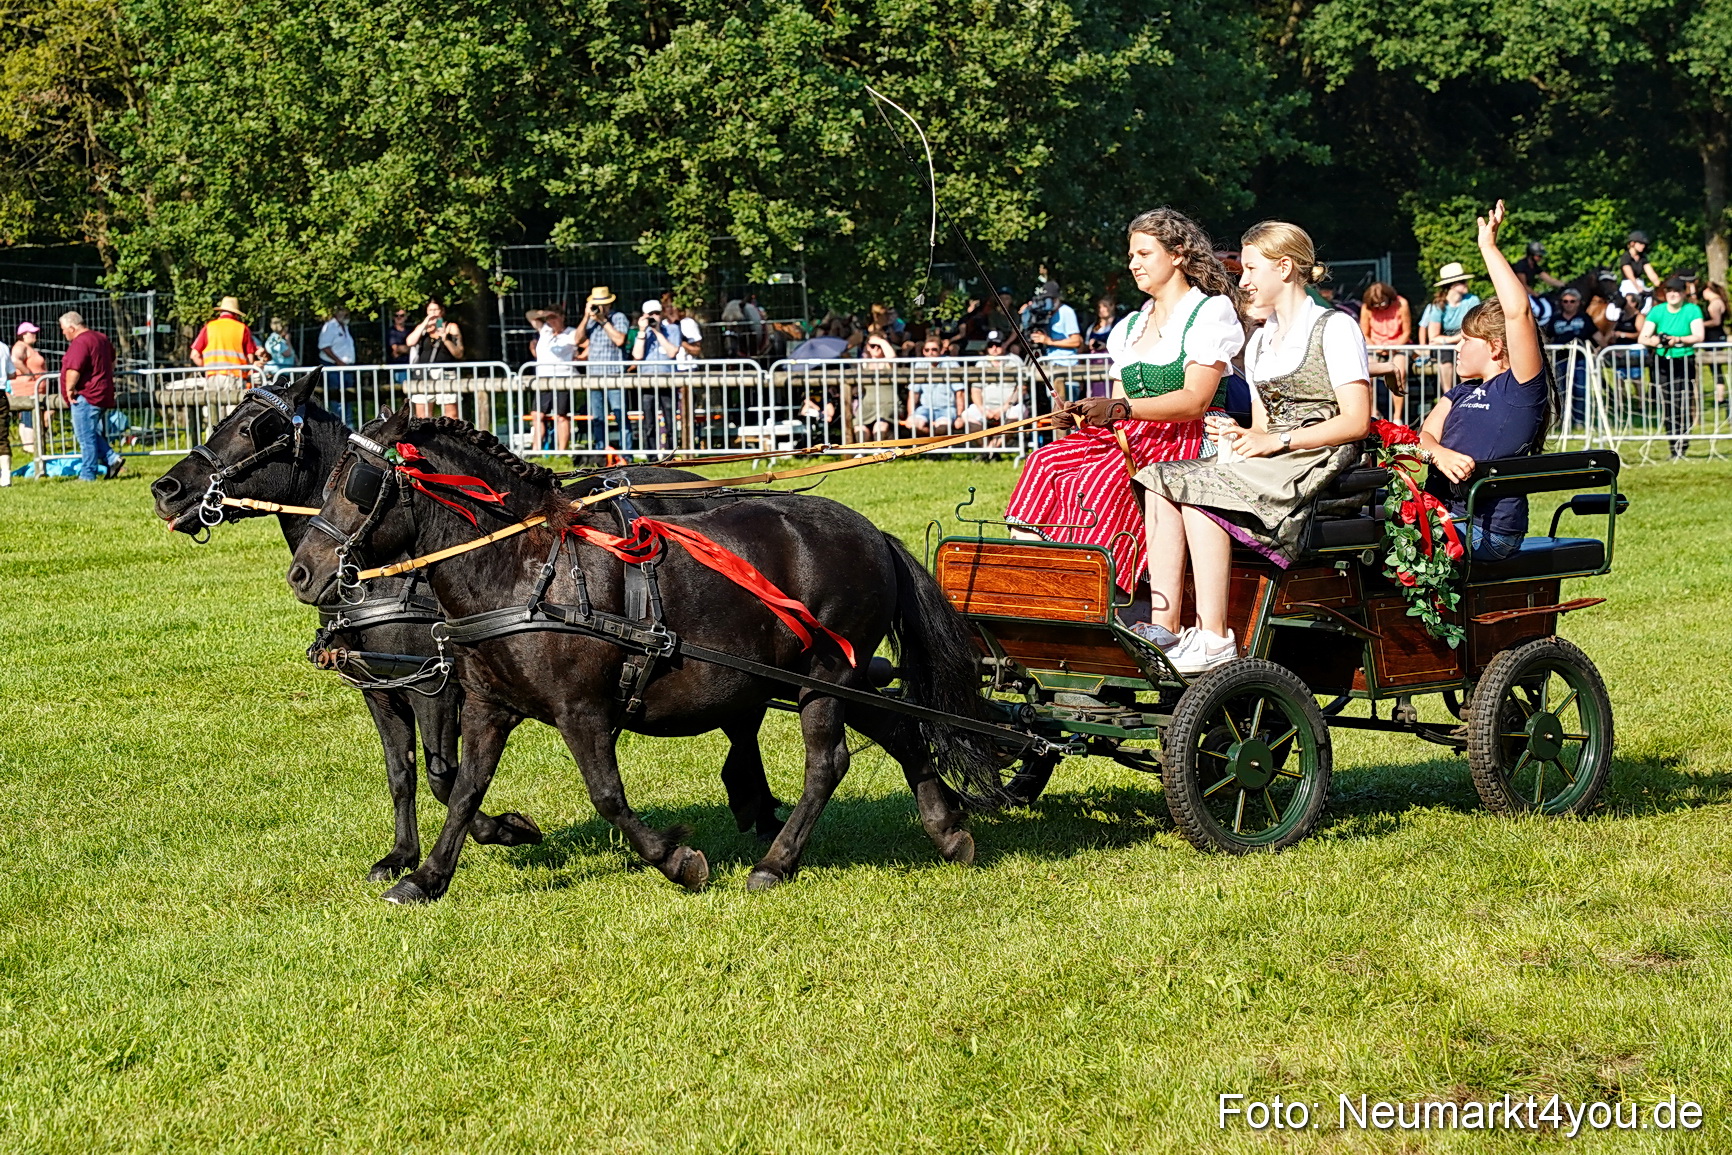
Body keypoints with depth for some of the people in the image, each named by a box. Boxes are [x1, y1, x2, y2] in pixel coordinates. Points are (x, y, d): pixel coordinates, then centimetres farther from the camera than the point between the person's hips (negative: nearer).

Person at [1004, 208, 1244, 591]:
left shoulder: (1211, 312, 0)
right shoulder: (1129, 327, 23)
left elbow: (1196, 401, -13)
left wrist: (1122, 408, -24)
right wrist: (1081, 415, -4)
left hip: (1189, 440, -7)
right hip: (1128, 439, 7)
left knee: (1099, 480, -34)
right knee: (1044, 463, -21)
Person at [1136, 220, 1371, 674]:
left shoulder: (1335, 329, -1)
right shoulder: (1259, 342, 24)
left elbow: (1356, 421, -10)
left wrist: (1277, 441, -15)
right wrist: (1241, 435, -3)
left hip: (1319, 465, -8)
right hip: (1271, 463, 8)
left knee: (1198, 490, -29)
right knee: (1162, 483, -17)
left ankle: (1214, 637, -34)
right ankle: (1163, 625, -28)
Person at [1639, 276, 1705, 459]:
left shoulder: (1692, 310, -1)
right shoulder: (1657, 311, 5)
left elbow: (1699, 336, -13)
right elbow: (1643, 338, -1)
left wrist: (1678, 340, -28)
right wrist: (1659, 341, -23)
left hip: (1685, 362, -3)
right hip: (1662, 362, 3)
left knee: (1684, 407, -11)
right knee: (1668, 408, 1)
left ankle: (1680, 449, -8)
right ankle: (1675, 449, 9)